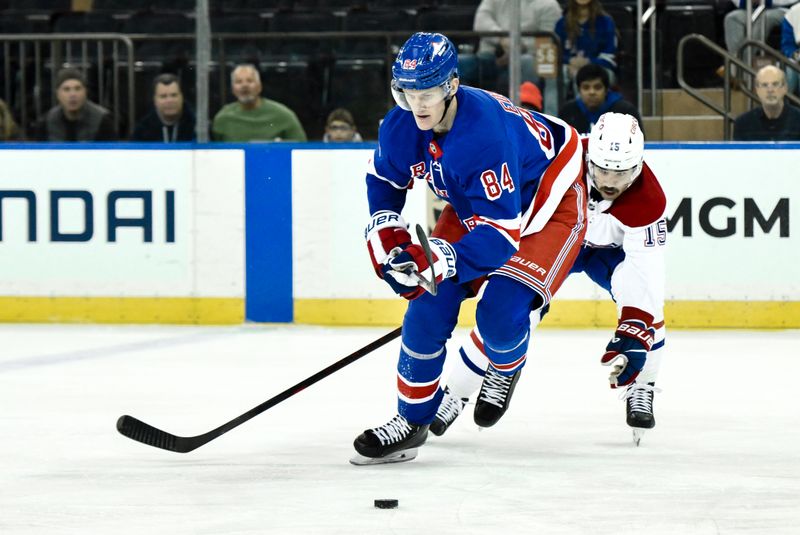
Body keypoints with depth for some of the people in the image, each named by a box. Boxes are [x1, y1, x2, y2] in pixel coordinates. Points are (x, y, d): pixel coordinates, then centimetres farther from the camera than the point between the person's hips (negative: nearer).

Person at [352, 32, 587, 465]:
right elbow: (382, 177, 6)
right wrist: (386, 231, -8)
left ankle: (505, 369, 14)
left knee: (500, 312, -23)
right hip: (472, 206, 7)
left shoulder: (486, 133, -40)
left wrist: (444, 260, -47)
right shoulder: (400, 127, -17)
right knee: (430, 304, -4)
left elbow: (502, 227, -40)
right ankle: (412, 421, 10)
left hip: (547, 205, -7)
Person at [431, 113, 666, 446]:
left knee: (644, 303, -24)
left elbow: (647, 272, -35)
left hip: (612, 249, 0)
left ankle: (640, 392, -1)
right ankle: (453, 395, -1)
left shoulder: (648, 202, -34)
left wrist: (633, 335, -43)